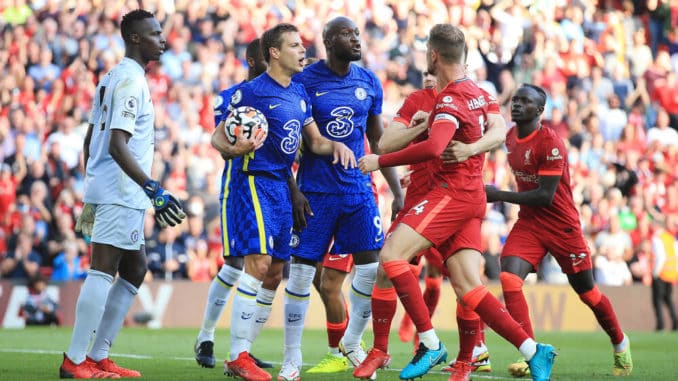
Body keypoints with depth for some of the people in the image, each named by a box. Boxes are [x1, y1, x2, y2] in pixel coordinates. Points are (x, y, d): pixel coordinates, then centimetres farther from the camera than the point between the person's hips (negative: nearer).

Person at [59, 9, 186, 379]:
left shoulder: (111, 78, 18)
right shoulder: (131, 81, -12)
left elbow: (89, 141, 22)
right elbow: (117, 145, -22)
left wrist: (92, 188, 28)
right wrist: (154, 190, -27)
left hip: (104, 190, 10)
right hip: (120, 193, -10)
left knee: (135, 270, 15)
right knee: (103, 271, -9)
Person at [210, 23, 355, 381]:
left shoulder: (299, 93, 12)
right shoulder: (251, 91, -10)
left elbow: (314, 139, 18)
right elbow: (218, 137, -9)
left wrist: (335, 145, -4)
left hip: (282, 186, 8)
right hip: (252, 180, -8)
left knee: (274, 274, 7)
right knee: (258, 262, -17)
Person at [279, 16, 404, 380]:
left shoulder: (369, 82, 6)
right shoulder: (305, 80, -8)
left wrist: (397, 190, 12)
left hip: (358, 189, 4)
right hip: (316, 190, -4)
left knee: (373, 265, -2)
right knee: (301, 271, -3)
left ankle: (350, 344, 19)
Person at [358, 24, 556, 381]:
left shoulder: (451, 98, -13)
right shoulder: (475, 92, 16)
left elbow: (432, 148, -29)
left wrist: (379, 161, -22)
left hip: (452, 192, -9)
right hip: (471, 196, 9)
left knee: (391, 254, -14)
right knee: (468, 289, 2)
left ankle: (430, 344, -15)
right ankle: (534, 350, -4)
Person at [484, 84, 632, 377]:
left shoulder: (550, 143, -21)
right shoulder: (511, 138, 3)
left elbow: (545, 196, -24)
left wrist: (499, 196, -24)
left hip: (562, 226, -6)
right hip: (528, 223, 6)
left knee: (587, 292, 9)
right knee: (509, 278, -19)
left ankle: (620, 343, 34)